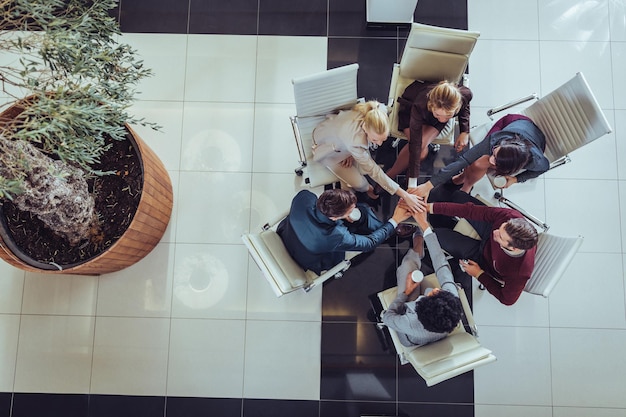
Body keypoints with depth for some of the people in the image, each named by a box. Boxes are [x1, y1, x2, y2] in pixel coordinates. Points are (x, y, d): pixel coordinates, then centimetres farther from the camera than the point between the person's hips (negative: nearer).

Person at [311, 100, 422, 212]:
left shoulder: (380, 113, -32)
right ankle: (366, 188, 22)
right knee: (358, 183, -13)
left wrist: (353, 154, -14)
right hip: (328, 147, -5)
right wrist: (405, 196, -34)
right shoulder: (354, 139, -46)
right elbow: (374, 172, -36)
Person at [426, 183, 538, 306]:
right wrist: (432, 207, -34)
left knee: (439, 234, -3)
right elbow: (472, 210, -32)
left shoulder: (519, 272, -43)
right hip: (488, 235, 3)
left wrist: (479, 274, -16)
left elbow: (507, 299, -22)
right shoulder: (511, 217, -37)